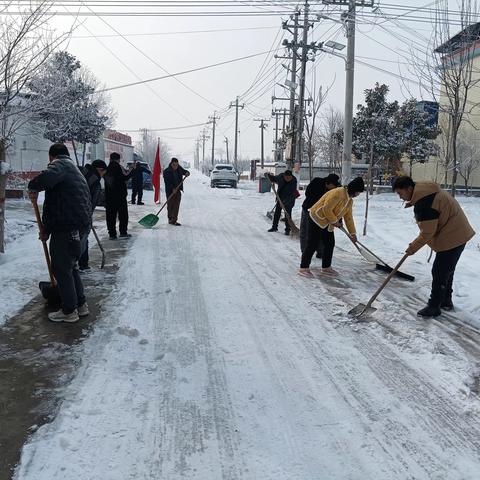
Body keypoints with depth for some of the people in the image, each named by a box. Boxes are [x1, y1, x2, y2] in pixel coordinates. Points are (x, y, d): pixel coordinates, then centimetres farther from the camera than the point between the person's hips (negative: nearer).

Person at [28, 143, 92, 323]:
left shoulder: (60, 164, -6)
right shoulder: (74, 169, 25)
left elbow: (47, 177, -32)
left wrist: (33, 187, -11)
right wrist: (47, 230, 30)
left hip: (67, 228, -10)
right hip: (81, 226, 10)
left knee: (61, 269, 3)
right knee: (70, 266, 21)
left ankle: (69, 311, 12)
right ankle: (80, 305, 29)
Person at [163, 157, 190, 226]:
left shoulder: (179, 169, 6)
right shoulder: (166, 171, -9)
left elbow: (184, 171, 23)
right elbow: (167, 182, -15)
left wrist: (187, 173, -3)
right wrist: (172, 189, -26)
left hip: (178, 190, 4)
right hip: (170, 191, -4)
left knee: (176, 206, 0)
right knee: (170, 205, 2)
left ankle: (174, 220, 2)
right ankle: (170, 219, 15)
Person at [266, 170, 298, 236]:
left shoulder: (294, 181, -24)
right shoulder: (280, 177, -12)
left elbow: (291, 194, -26)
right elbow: (274, 178, 12)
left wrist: (285, 202, -33)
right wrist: (268, 175, -6)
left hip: (289, 200, -4)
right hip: (280, 198, 4)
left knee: (288, 214, -6)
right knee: (277, 213, 10)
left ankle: (287, 229, 3)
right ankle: (274, 227, 24)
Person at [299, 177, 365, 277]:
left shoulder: (350, 201, 8)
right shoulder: (338, 193, -23)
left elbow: (348, 217, 15)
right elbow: (327, 209, -26)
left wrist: (352, 233, 16)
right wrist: (335, 221, -15)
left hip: (328, 223, 10)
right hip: (317, 219, -10)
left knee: (330, 244, 9)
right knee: (312, 244, -8)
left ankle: (326, 267, 22)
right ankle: (303, 268, -2)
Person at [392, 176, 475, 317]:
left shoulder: (424, 202, -27)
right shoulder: (425, 192, 6)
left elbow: (427, 232, -22)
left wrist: (413, 247, -10)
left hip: (452, 238, -11)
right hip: (458, 234, 11)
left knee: (439, 273, -2)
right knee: (447, 270, 21)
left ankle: (434, 306, 8)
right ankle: (446, 301, 34)